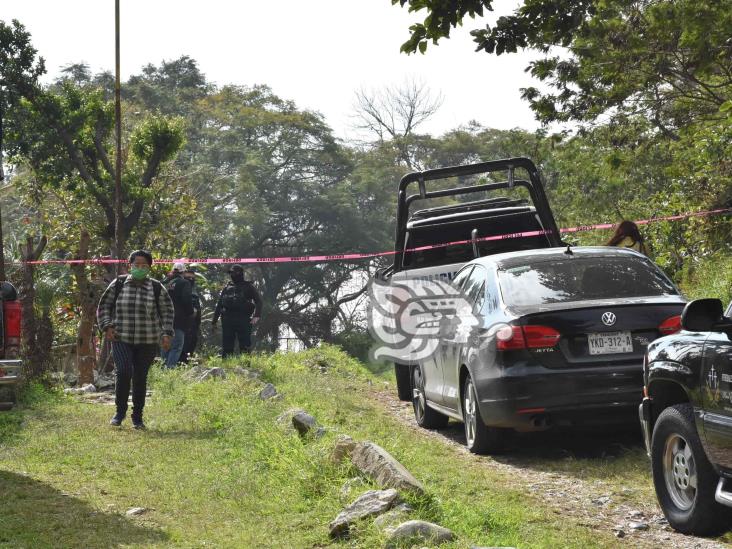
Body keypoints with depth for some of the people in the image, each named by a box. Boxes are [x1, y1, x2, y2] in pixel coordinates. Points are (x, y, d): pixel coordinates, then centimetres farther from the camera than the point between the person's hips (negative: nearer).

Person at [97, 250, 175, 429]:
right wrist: (107, 326, -2)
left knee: (140, 378, 2)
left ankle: (137, 417, 17)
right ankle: (120, 411, 1)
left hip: (147, 342, 1)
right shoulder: (118, 284, 4)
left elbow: (167, 312, 12)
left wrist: (166, 334, 1)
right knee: (123, 372, -19)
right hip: (121, 340, -1)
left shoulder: (156, 288, 6)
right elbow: (103, 306, 11)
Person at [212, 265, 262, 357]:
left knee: (245, 346, -6)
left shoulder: (248, 286, 8)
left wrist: (256, 316, -16)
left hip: (243, 320, -4)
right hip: (227, 320, 4)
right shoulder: (227, 288, 19)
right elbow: (219, 305, 22)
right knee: (227, 346, 2)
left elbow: (258, 301, 0)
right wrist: (214, 321, 16)